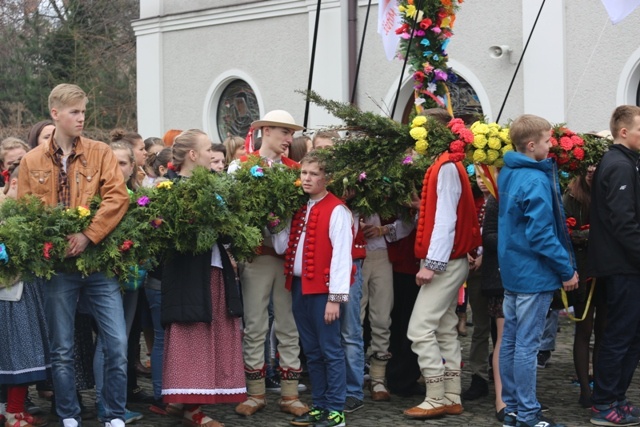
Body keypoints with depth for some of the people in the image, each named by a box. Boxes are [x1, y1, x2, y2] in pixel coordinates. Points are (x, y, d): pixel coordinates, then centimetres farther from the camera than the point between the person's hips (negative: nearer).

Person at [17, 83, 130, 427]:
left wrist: (89, 235, -18)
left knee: (117, 344, -3)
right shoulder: (32, 161, 7)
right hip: (56, 263, 1)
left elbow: (118, 197, -8)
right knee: (62, 350, 7)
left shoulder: (100, 153, 4)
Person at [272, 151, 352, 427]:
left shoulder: (336, 210, -9)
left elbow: (341, 255, -14)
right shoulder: (298, 209, 15)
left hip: (322, 289, -8)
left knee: (330, 351, -1)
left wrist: (335, 297, -18)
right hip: (299, 287, 8)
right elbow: (282, 246, 12)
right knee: (311, 351, 13)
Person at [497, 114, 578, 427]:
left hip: (512, 271, 9)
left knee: (510, 341, 12)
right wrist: (567, 270, -14)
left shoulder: (507, 173, 8)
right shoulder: (536, 181, -19)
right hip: (534, 274, -9)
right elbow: (542, 234, -21)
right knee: (527, 345, -3)